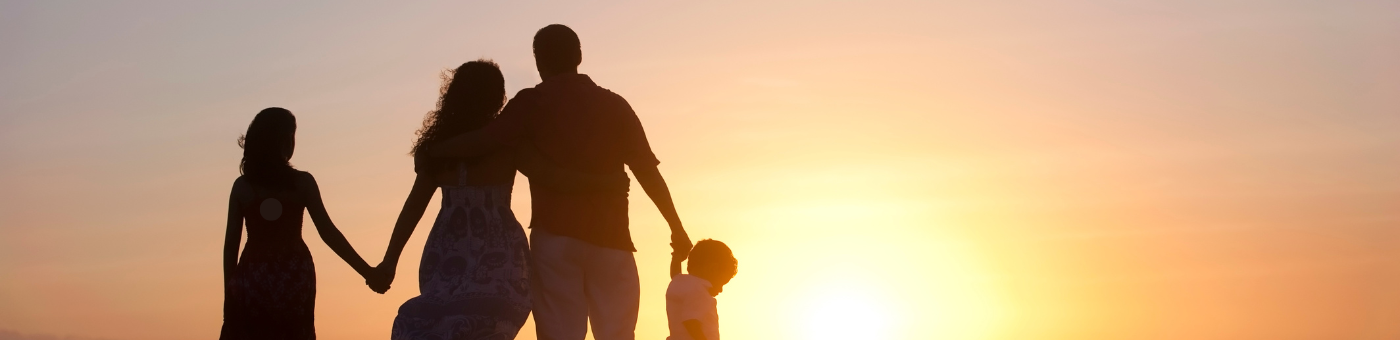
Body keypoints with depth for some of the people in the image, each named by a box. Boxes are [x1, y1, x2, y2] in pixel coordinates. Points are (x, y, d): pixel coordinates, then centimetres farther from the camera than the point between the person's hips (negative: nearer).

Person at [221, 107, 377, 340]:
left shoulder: (242, 186, 2)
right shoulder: (302, 182, -2)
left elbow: (231, 242, 1)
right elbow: (328, 233, -6)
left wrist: (229, 291, 7)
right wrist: (367, 271, -3)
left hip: (252, 279, 1)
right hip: (293, 279, 0)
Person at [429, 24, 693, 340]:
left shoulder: (534, 103, 3)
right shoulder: (613, 105, 11)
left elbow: (485, 139, -11)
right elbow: (647, 171, 6)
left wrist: (433, 150, 4)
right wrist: (677, 228, 10)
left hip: (555, 236, -2)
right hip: (610, 237, 2)